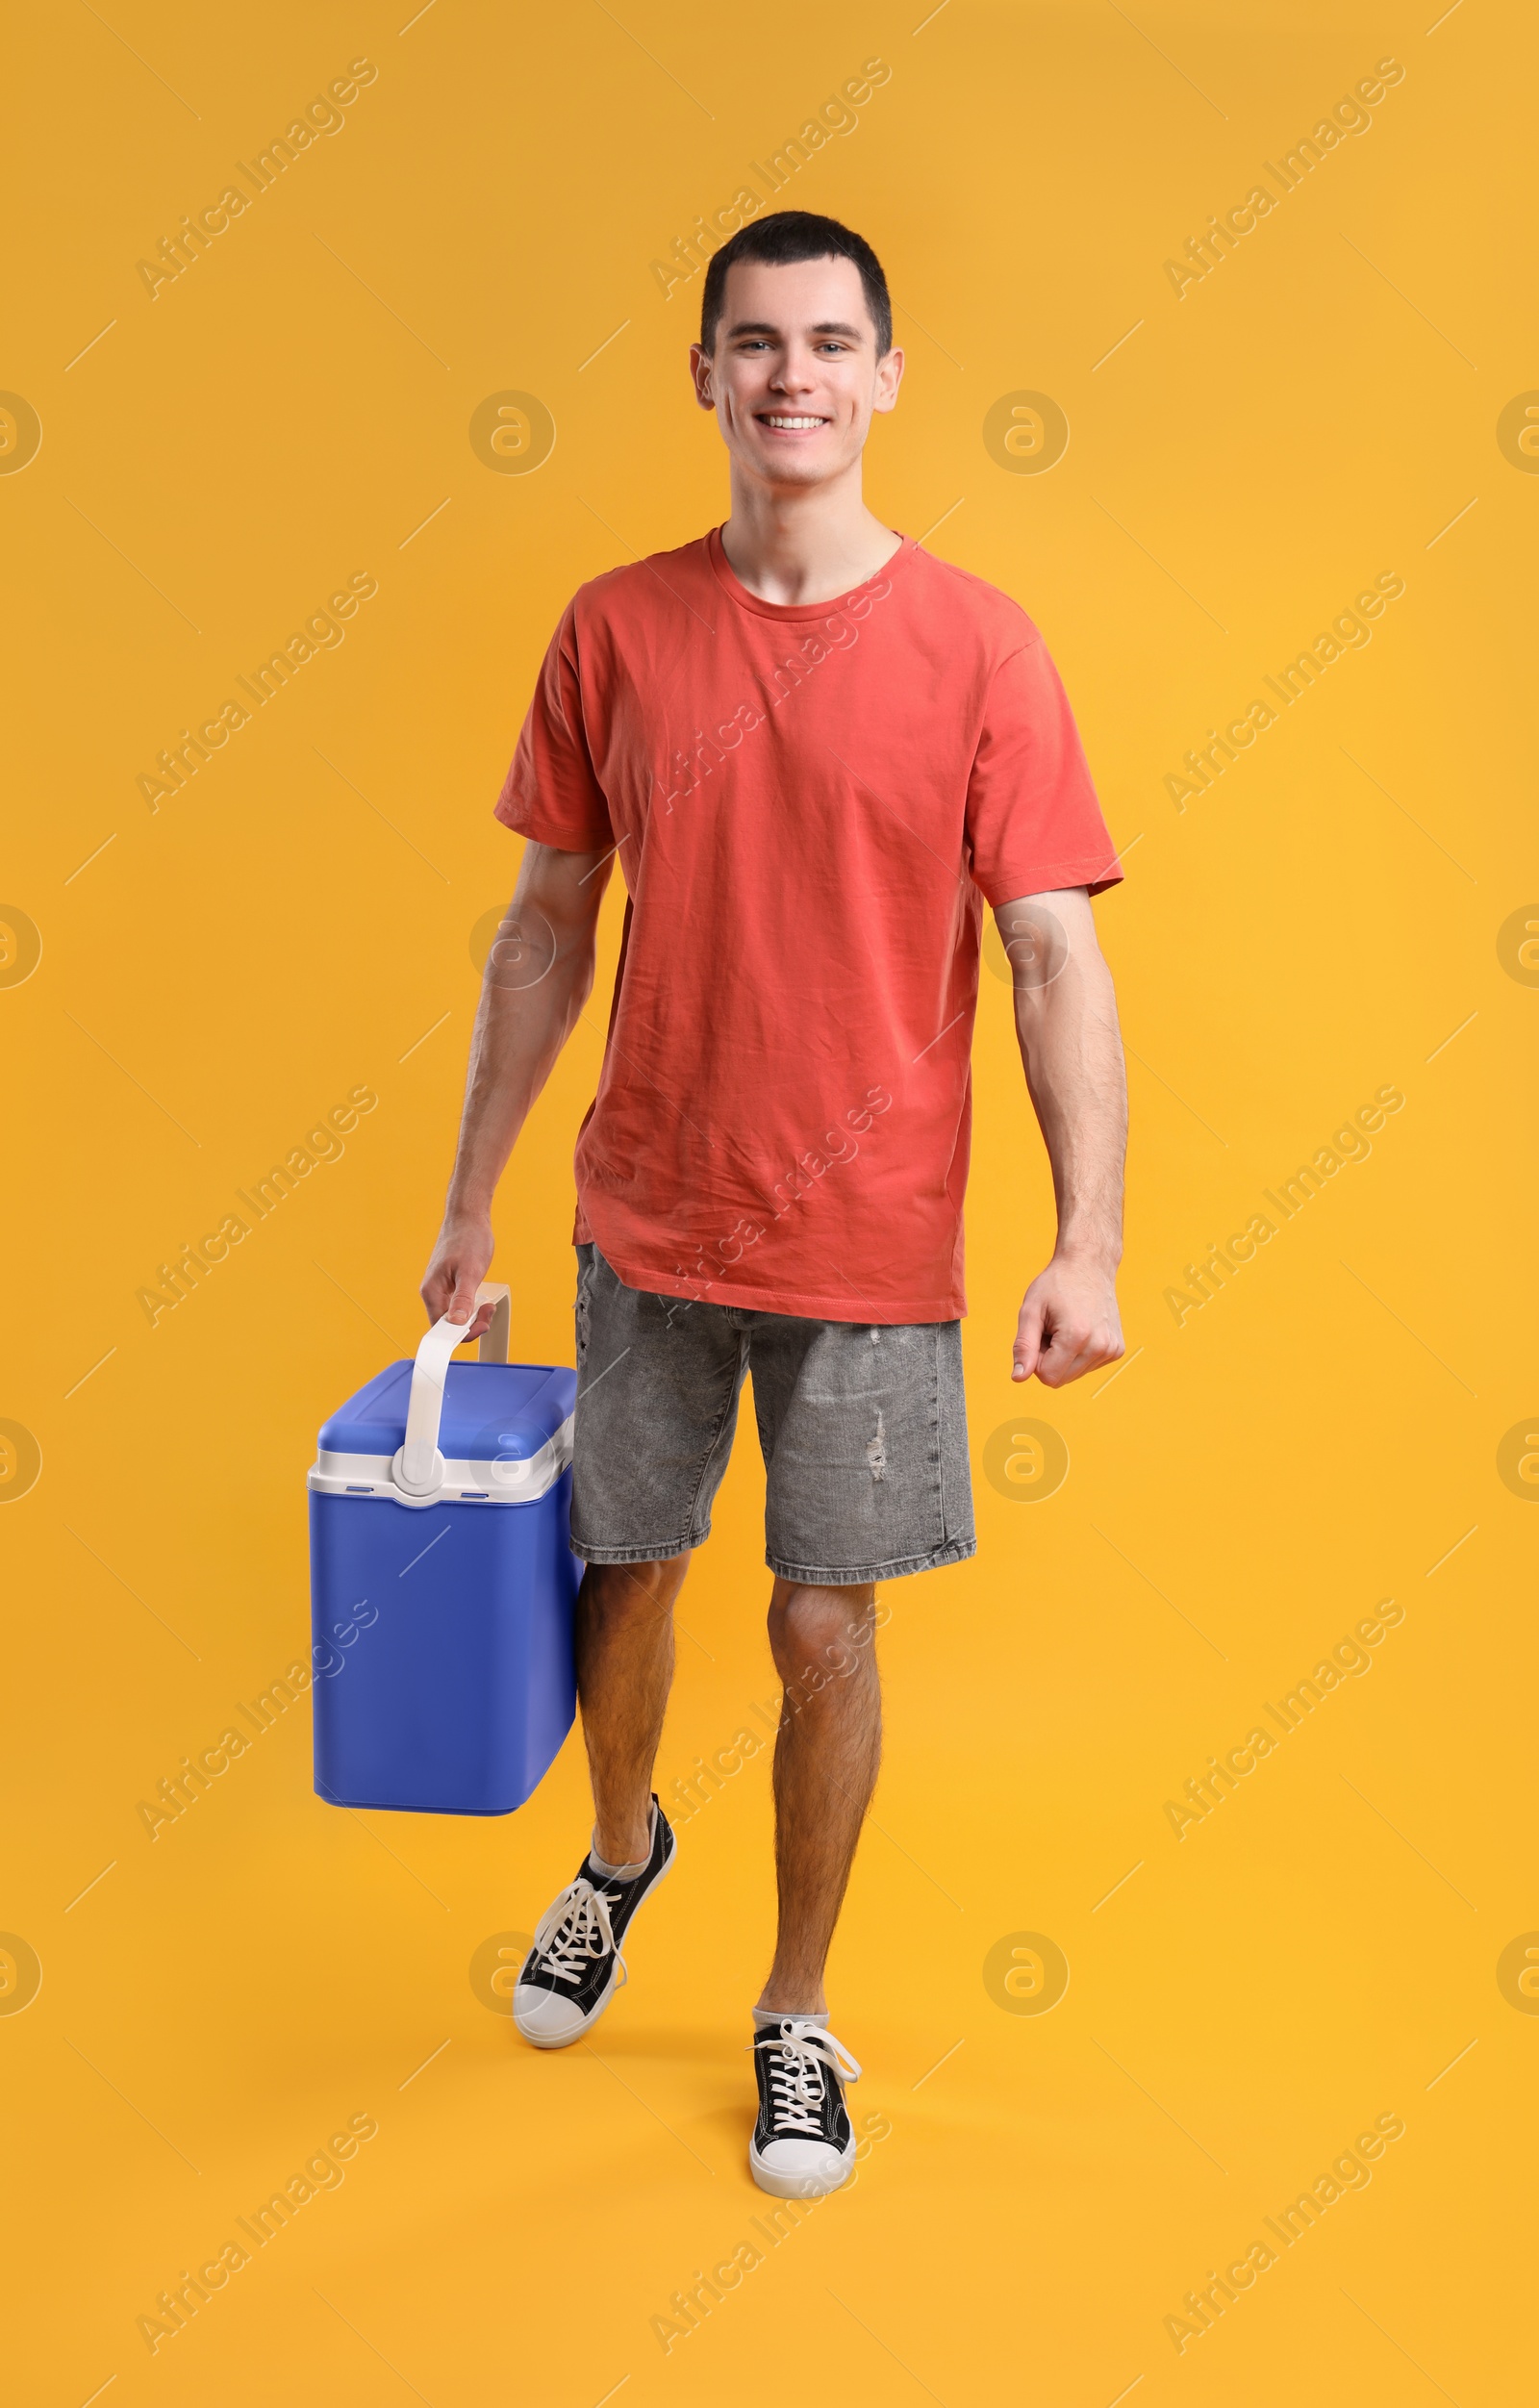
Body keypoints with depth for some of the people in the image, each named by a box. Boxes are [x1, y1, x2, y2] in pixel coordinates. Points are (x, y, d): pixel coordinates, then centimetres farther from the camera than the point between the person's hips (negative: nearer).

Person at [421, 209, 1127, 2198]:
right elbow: (545, 932, 6)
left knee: (824, 1628, 6)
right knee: (622, 1576, 15)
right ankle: (620, 1853, 48)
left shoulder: (974, 646, -7)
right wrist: (470, 1202, 7)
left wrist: (1088, 1245, -18)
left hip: (868, 1240, -2)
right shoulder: (614, 631, 0)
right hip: (646, 1220, 2)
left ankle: (798, 2015, 29)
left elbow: (1057, 961, -9)